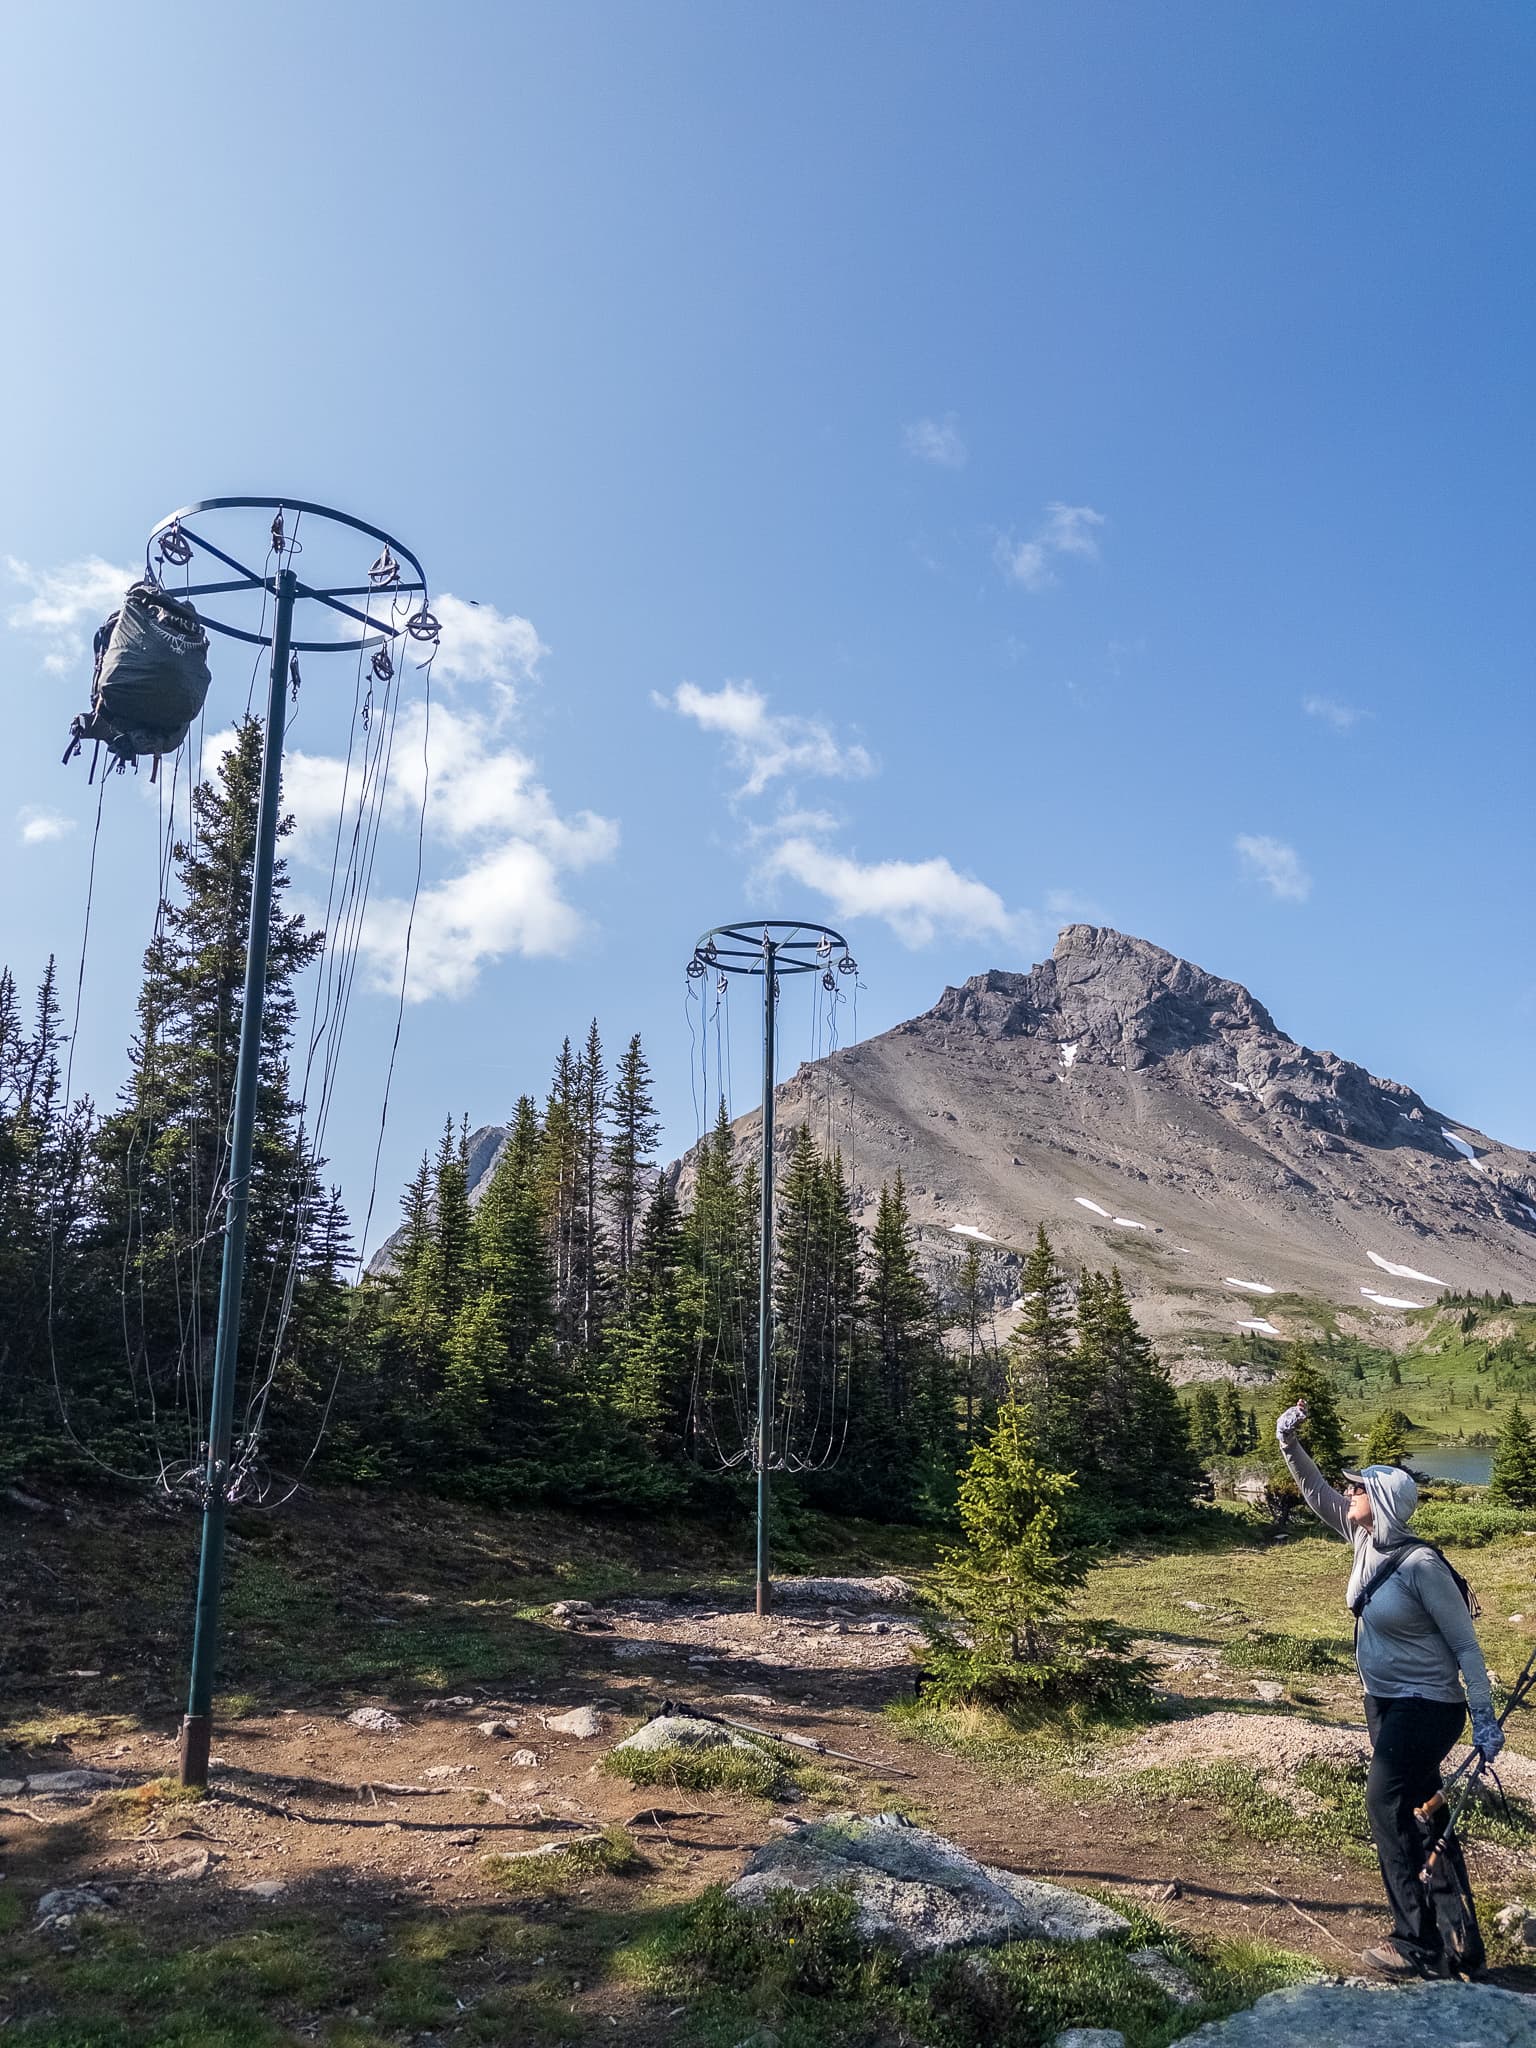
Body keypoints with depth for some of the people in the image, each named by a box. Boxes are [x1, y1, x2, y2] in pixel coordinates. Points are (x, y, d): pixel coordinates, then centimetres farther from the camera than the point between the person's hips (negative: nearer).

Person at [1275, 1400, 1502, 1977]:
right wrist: (1290, 1447, -1)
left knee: (1389, 1809, -7)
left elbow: (1465, 1644, -19)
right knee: (1423, 1816, 16)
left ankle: (1420, 1946, 2)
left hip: (1425, 1709, -8)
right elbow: (1318, 1494, 9)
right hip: (1386, 1703, 8)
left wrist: (1485, 1719, -18)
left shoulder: (1421, 1565, -24)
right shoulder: (1367, 1541, -3)